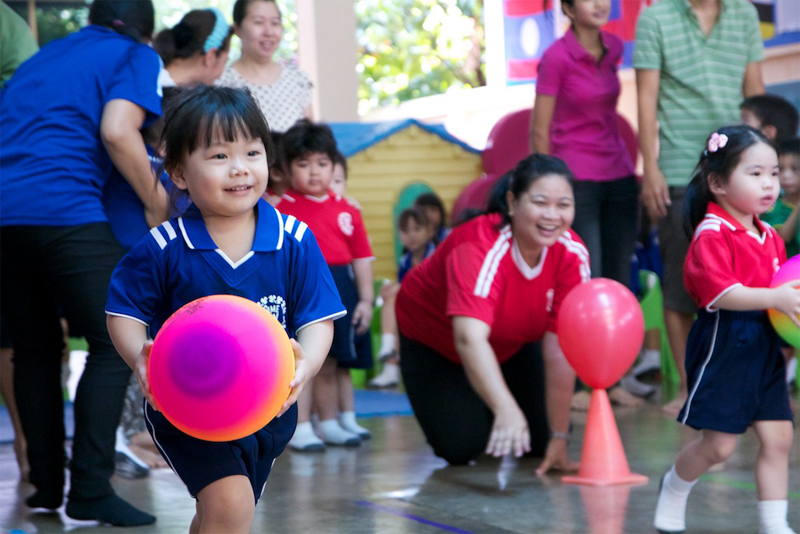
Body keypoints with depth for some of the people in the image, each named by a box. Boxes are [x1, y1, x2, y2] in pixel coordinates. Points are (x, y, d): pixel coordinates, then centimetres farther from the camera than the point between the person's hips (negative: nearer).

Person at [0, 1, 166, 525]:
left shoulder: (42, 57, 30)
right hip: (62, 209, -7)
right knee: (115, 342, -1)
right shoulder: (138, 56, 10)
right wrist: (158, 205, 1)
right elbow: (116, 130, -7)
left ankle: (46, 484, 18)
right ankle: (91, 490, -9)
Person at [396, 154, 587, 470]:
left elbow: (559, 350, -25)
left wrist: (559, 439, -26)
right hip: (433, 343, -4)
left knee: (539, 441, -5)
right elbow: (469, 339, -54)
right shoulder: (479, 249, -40)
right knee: (461, 447, -16)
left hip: (512, 344, 4)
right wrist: (506, 409, -69)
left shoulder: (573, 254, -25)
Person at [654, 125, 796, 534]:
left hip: (764, 345, 7)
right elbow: (720, 293, -24)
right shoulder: (712, 235, -14)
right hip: (723, 346, -7)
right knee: (719, 444, -1)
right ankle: (674, 487, 27)